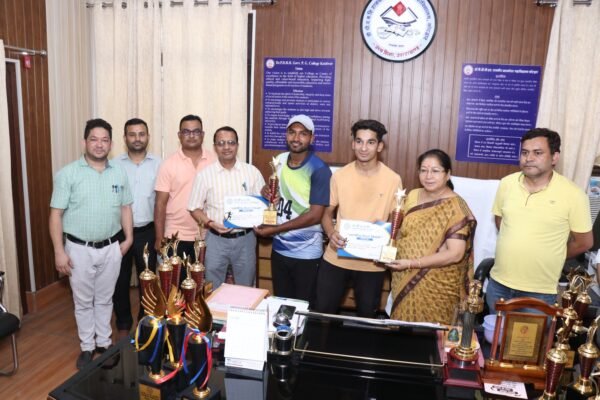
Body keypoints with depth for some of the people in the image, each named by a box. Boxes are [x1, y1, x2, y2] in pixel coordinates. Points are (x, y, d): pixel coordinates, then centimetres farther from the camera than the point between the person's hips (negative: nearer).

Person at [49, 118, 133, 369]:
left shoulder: (119, 173, 2)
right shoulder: (68, 174, -9)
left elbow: (125, 208, 9)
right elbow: (56, 214, -9)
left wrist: (128, 238, 2)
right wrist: (59, 251, -12)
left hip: (111, 248, 3)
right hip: (79, 249, -2)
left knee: (105, 299, 16)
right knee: (83, 301, 12)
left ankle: (104, 342, 32)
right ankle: (87, 347, 28)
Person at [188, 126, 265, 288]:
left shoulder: (252, 171, -1)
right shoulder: (205, 174, -2)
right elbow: (195, 208, 1)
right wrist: (210, 223, -16)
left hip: (245, 239, 1)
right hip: (216, 240, -1)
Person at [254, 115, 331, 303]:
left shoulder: (319, 169, -16)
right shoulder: (279, 160, 4)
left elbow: (315, 215, -19)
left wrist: (274, 229, -17)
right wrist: (268, 192, -5)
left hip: (306, 253, -5)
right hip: (279, 248, 6)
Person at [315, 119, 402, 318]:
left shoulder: (392, 180, -6)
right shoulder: (339, 176, -2)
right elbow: (327, 213, 6)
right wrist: (331, 233, -15)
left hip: (372, 262, -1)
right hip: (336, 258, 1)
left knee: (367, 316, 17)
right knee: (323, 311, 11)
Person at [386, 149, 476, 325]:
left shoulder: (455, 207, -14)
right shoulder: (412, 196, 3)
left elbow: (455, 254, -20)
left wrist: (411, 263, -23)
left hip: (437, 290, -5)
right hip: (405, 284, 5)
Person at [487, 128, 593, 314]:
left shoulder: (573, 195, -13)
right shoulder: (507, 183, -3)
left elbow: (584, 242, -4)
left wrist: (549, 257, 5)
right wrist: (516, 250, 8)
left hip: (540, 291, -3)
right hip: (499, 283, 4)